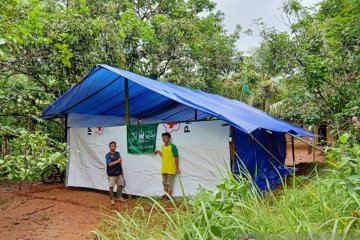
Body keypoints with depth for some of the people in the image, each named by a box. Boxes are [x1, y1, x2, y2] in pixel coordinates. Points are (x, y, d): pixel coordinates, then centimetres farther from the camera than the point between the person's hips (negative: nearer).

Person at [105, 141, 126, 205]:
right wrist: (117, 161, -16)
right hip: (112, 174, -5)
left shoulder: (118, 153, 6)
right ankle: (112, 199, 16)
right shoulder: (108, 155, -11)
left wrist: (121, 171, 13)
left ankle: (119, 197, 28)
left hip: (119, 173, 5)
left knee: (120, 185, 12)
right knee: (111, 187, 3)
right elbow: (110, 164, -22)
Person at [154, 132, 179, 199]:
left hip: (171, 169, -7)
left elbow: (176, 158, -12)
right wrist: (159, 152, 13)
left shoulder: (173, 146, -13)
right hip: (164, 169, 7)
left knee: (169, 183, 1)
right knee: (165, 183, 17)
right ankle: (166, 195, 31)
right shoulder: (163, 147, 8)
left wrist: (177, 168, -12)